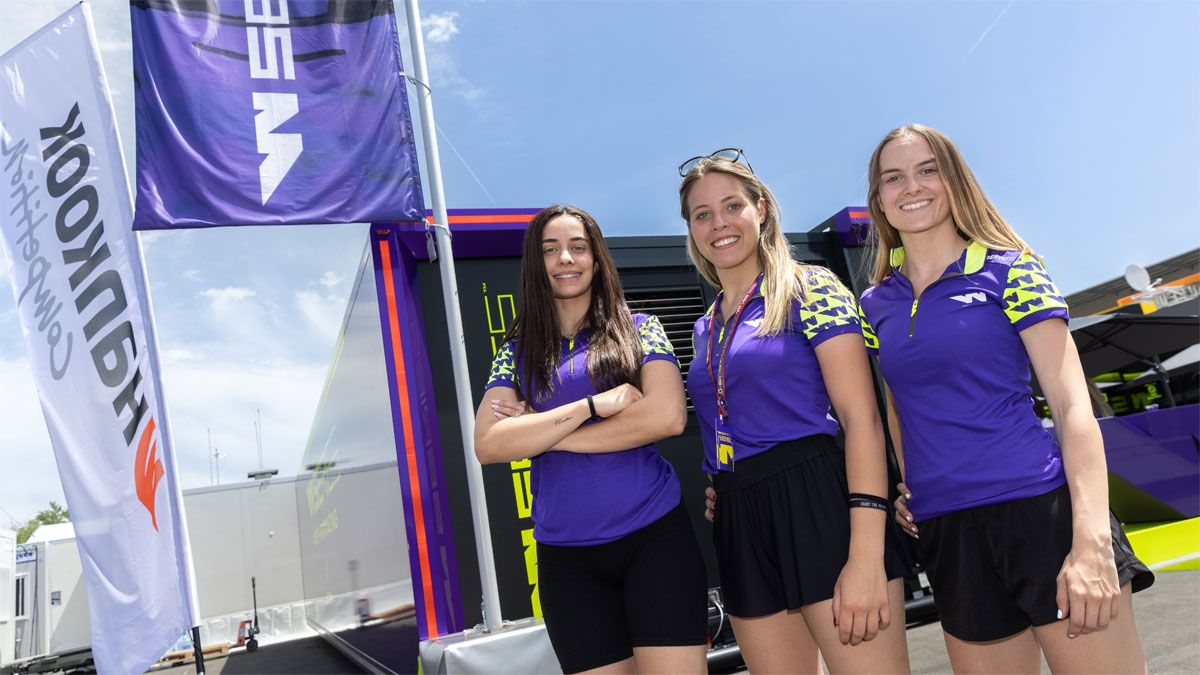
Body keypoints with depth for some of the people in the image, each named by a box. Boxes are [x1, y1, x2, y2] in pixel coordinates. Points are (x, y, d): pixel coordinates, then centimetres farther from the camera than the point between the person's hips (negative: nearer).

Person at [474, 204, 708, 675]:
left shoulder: (639, 331, 4)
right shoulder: (517, 350, 8)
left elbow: (668, 416, -13)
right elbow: (487, 446, -6)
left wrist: (542, 431, -9)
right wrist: (594, 404, -14)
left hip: (655, 535, -2)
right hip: (567, 556, 2)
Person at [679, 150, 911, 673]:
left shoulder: (808, 287, -2)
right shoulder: (706, 328, 18)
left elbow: (862, 419, -11)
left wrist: (867, 555, -19)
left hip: (818, 505, -6)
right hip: (741, 529, 6)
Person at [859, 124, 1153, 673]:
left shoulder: (1008, 270, -1)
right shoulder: (876, 304, 10)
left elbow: (1073, 405, -7)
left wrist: (1092, 541, -18)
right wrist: (909, 485, 9)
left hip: (1041, 510, -4)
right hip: (946, 534, 4)